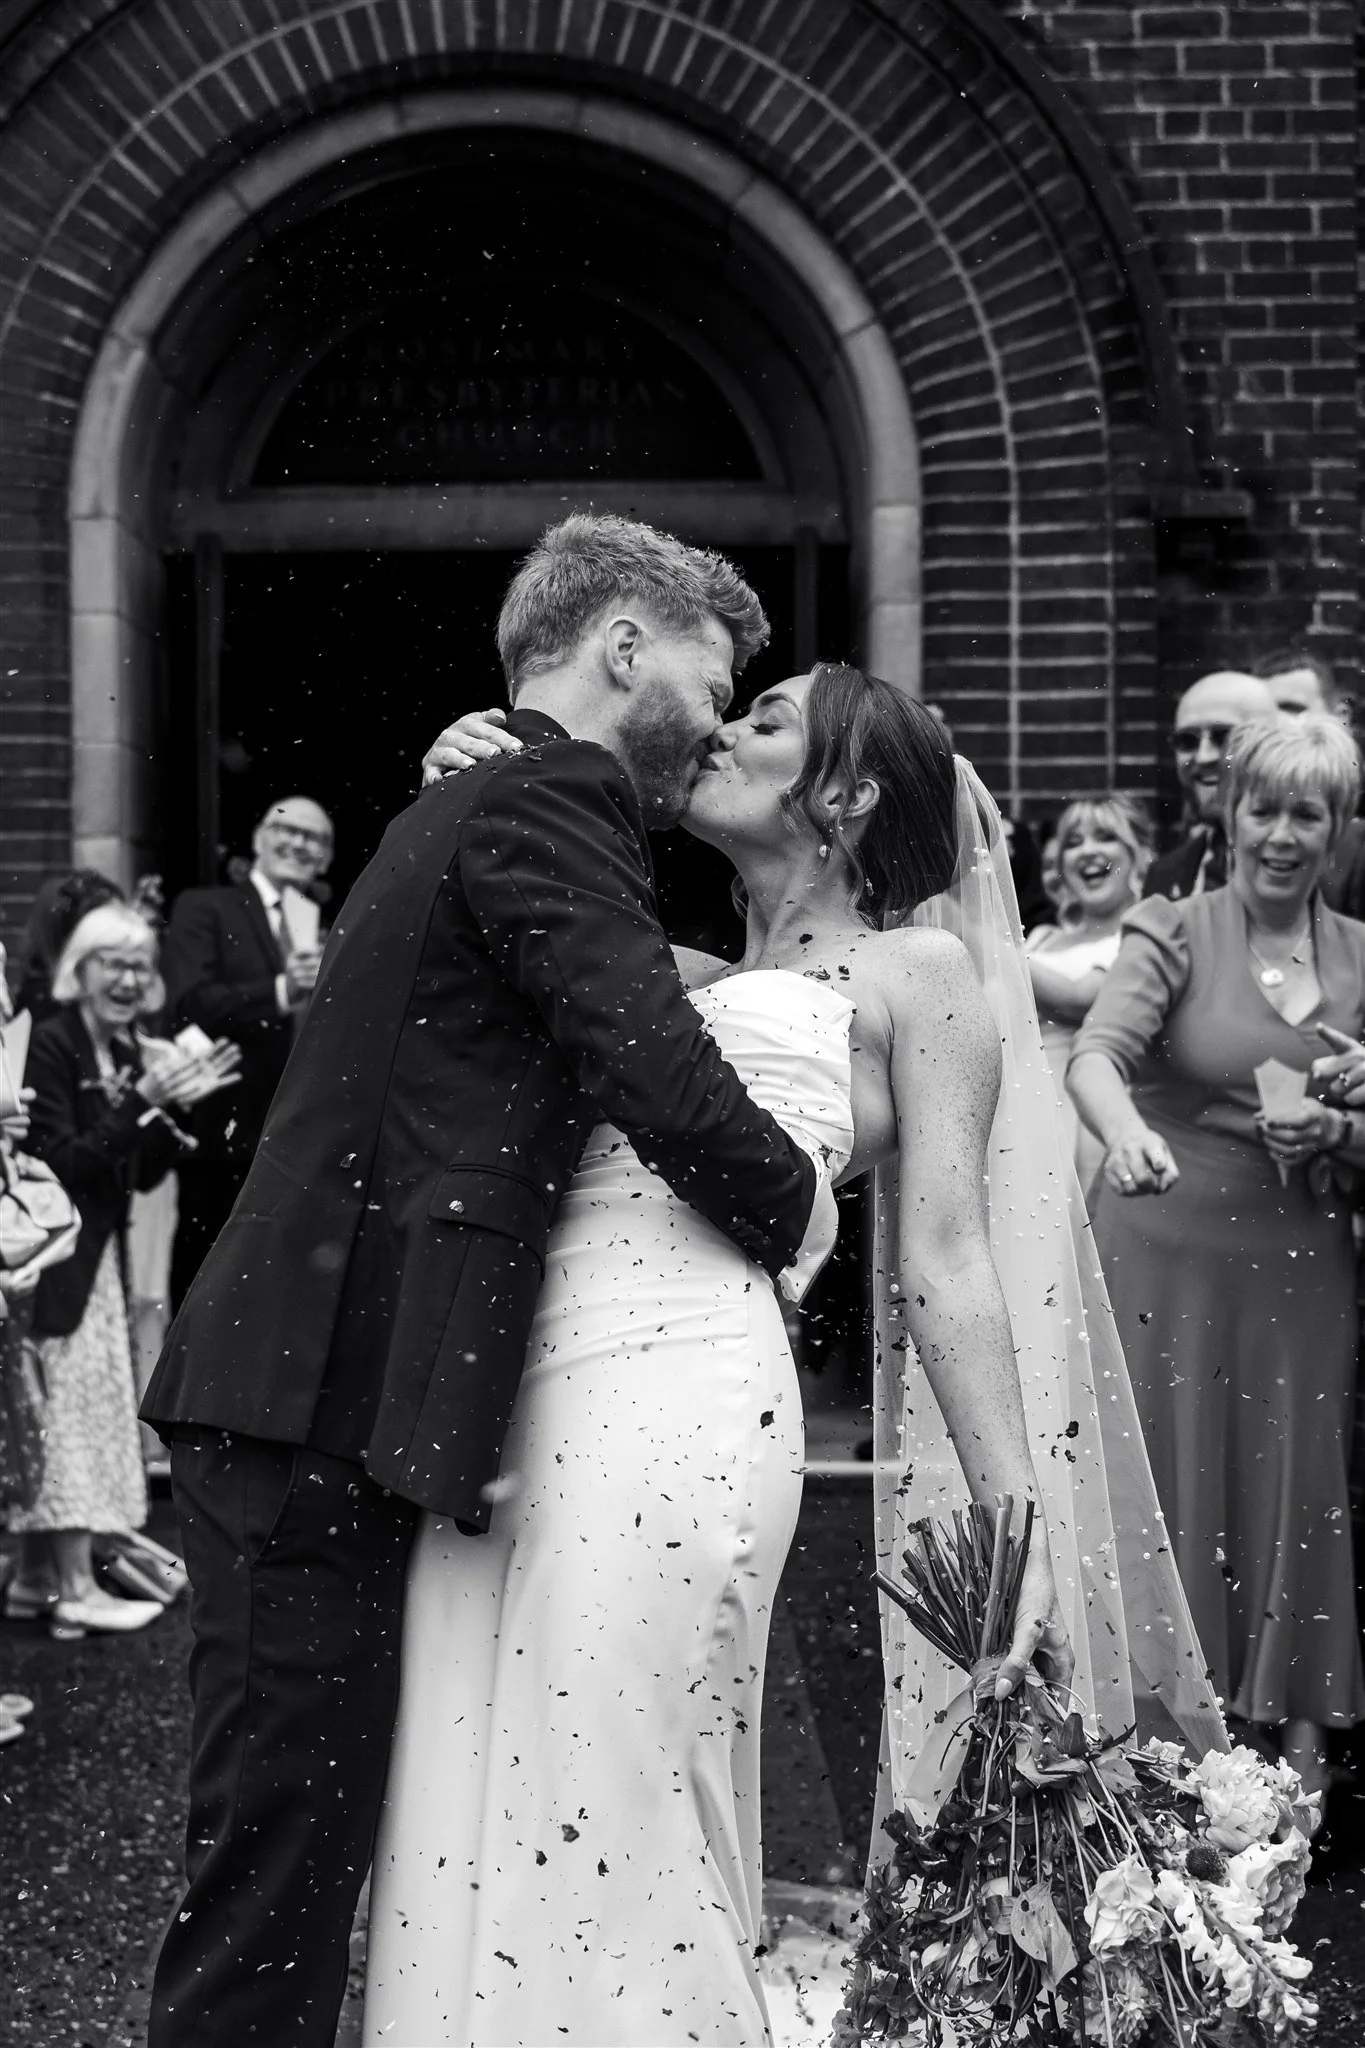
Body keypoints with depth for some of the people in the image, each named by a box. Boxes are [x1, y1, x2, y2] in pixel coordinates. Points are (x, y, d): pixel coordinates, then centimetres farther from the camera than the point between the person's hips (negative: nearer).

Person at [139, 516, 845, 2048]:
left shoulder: (478, 800, 23)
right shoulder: (547, 804, -9)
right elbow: (665, 1081, -19)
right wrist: (792, 1205, 0)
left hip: (295, 1408, 10)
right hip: (324, 1417, -10)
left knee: (304, 1865, 13)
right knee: (276, 1880, -5)